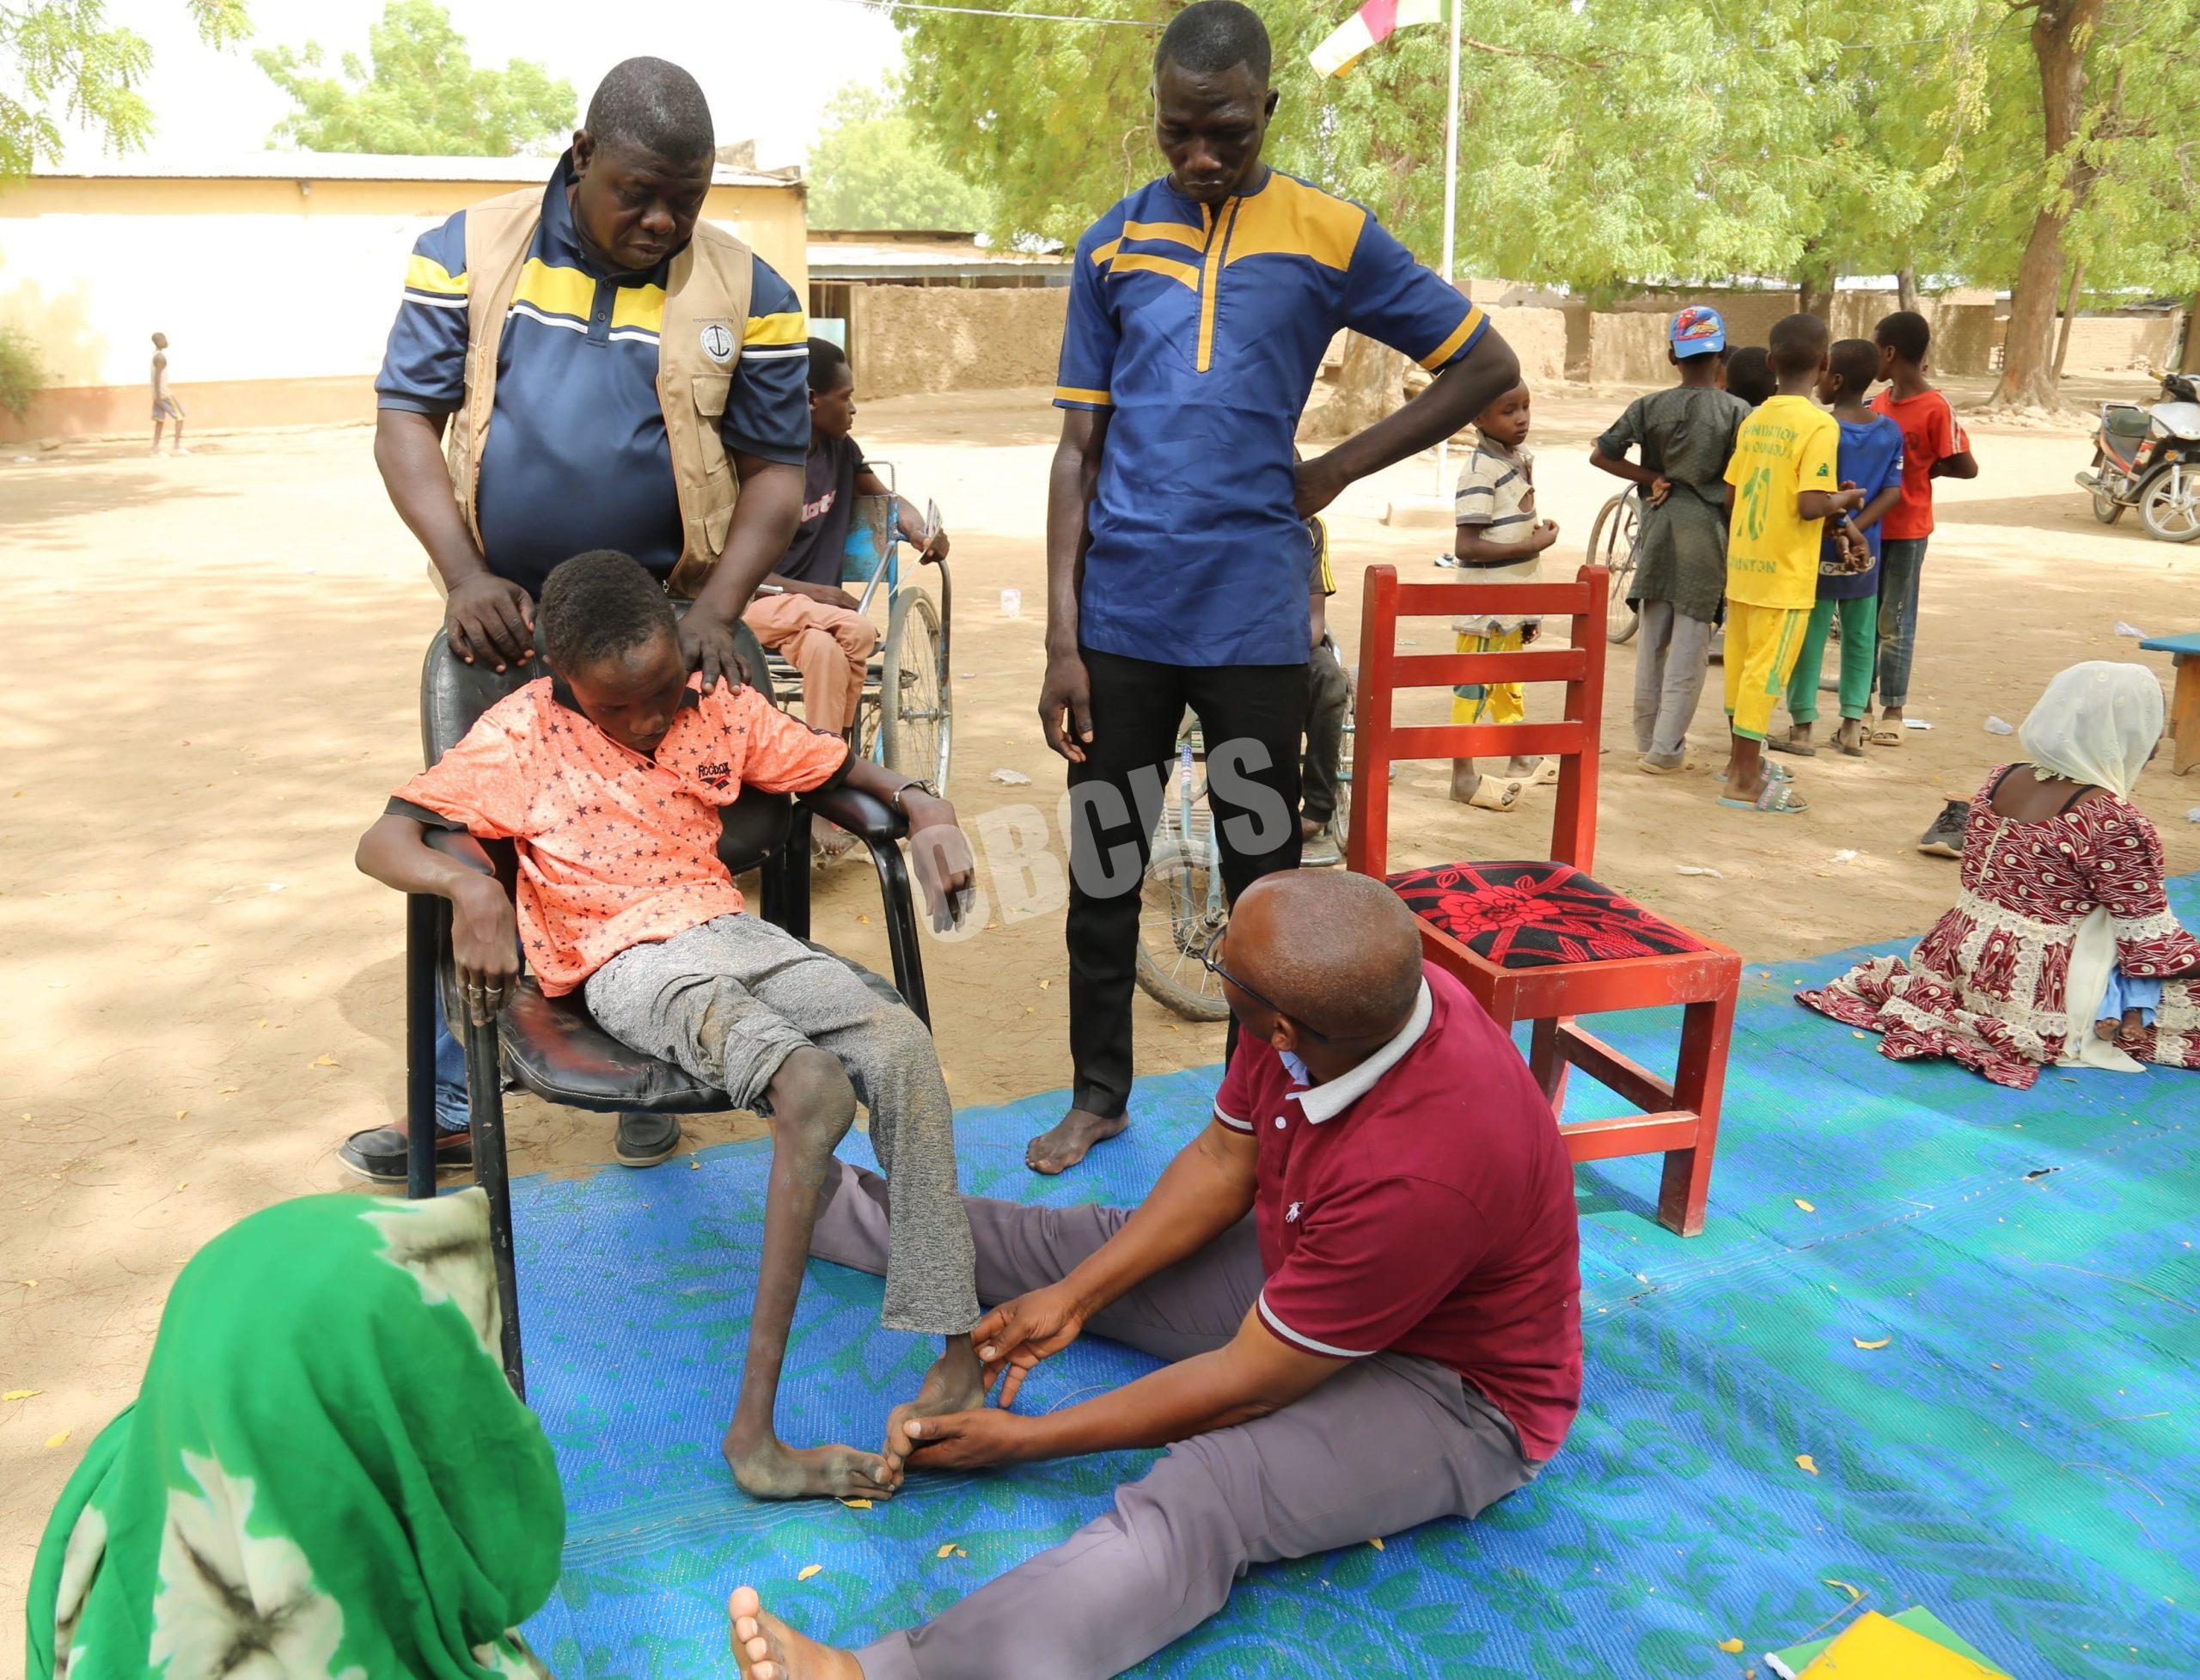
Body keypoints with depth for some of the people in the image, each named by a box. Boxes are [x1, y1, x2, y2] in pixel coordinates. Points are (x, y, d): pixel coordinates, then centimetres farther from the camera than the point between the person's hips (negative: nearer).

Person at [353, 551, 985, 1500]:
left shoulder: (720, 709, 12)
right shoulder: (524, 733, 2)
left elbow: (849, 770, 19)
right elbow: (383, 841, -3)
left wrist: (923, 809, -3)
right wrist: (472, 889, -25)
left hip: (729, 931, 5)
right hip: (628, 962, -4)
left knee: (902, 1044, -27)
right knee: (814, 1084, -33)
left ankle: (958, 1356, -26)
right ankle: (756, 1430, -31)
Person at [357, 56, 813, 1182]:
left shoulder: (745, 292, -1)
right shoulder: (468, 253, 0)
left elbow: (777, 469, -1)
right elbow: (405, 421, -1)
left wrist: (716, 610, -16)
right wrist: (462, 574, -16)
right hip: (498, 624, 2)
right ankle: (452, 1111, 24)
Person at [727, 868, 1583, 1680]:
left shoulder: (1422, 1174, -40)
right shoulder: (1350, 992, -19)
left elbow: (1250, 1384, -28)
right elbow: (1223, 1159, -1)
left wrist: (1025, 1439, -18)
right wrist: (1075, 1294, -3)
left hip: (1456, 1386, -7)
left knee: (1200, 1499, -35)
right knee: (1070, 1242, 11)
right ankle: (809, 1190, 33)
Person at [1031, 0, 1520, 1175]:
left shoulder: (1329, 237, 2)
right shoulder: (1112, 245, 7)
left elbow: (1488, 368, 7)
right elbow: (1079, 451, 6)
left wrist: (1333, 471, 0)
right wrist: (1061, 642, -1)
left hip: (1253, 622, -2)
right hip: (1120, 617, 2)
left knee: (1260, 875, 8)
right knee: (1101, 870, 9)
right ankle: (1098, 1091, 28)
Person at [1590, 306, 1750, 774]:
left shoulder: (1650, 406, 1)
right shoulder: (1736, 411, -6)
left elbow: (1601, 455, -1)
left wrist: (1652, 479, 4)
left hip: (1659, 525, 3)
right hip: (1708, 529, -3)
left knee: (1652, 638, 12)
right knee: (1690, 643, 1)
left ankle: (1646, 740, 20)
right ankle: (1666, 749, 2)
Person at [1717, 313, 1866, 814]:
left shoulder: (1753, 420, 6)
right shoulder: (1819, 426, -15)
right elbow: (1810, 505, -21)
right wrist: (1844, 499, -2)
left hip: (1742, 563, 7)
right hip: (1784, 571, -7)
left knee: (1740, 661, 16)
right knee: (1766, 670, -2)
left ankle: (1742, 759, 31)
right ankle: (1744, 781, 3)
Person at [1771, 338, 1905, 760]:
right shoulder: (1891, 431, 2)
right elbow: (1892, 492, -4)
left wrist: (1839, 530, -9)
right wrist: (1853, 530, -10)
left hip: (1819, 551, -5)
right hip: (1866, 552, 5)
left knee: (1808, 638, 4)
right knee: (1860, 638, 12)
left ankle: (1802, 727, 10)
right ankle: (1852, 728, 17)